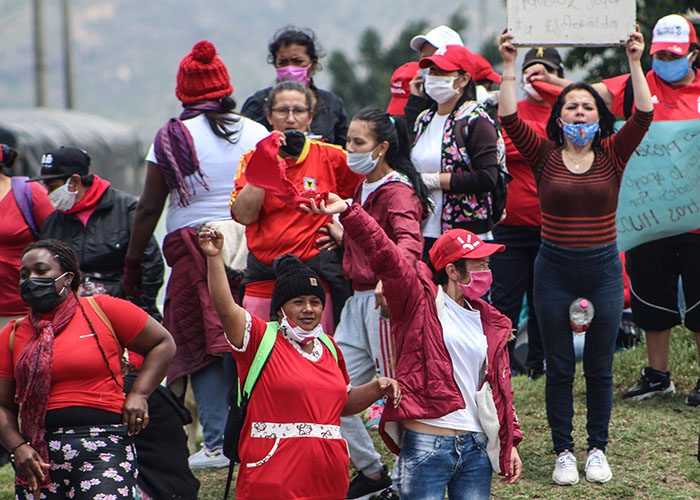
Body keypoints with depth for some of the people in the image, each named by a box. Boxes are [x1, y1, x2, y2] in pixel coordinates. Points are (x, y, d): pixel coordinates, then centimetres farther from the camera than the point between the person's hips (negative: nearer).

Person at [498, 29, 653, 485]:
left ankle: (598, 449, 19)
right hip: (555, 270, 0)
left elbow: (643, 116, -10)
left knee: (600, 366, 7)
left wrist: (635, 63, -15)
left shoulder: (612, 156, 2)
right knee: (559, 368, 5)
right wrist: (510, 67, -15)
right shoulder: (545, 155, 0)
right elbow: (510, 119, -10)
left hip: (603, 268, 0)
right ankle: (564, 452, 14)